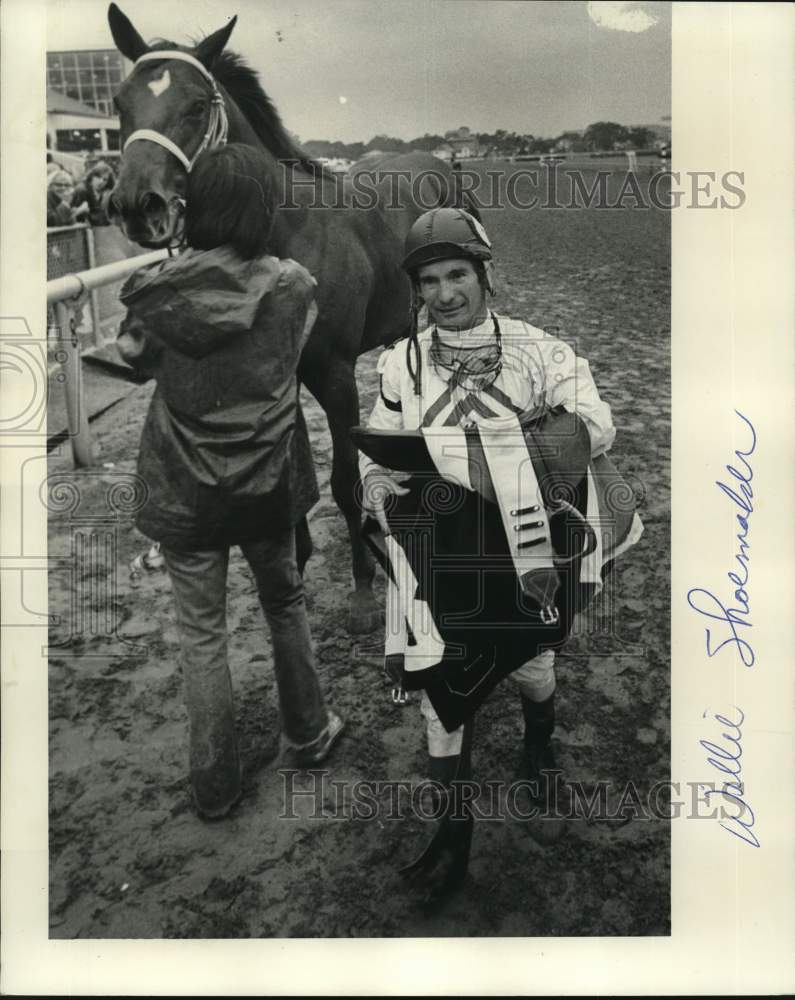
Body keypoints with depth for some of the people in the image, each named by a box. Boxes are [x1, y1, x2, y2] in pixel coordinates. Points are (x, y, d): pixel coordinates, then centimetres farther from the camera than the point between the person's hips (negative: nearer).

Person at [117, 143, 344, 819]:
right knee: (286, 606, 24)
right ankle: (308, 734, 40)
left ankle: (215, 783, 27)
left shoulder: (155, 296, -13)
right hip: (270, 488, 1)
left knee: (201, 634, 15)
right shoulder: (295, 289, -13)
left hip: (183, 493, 0)